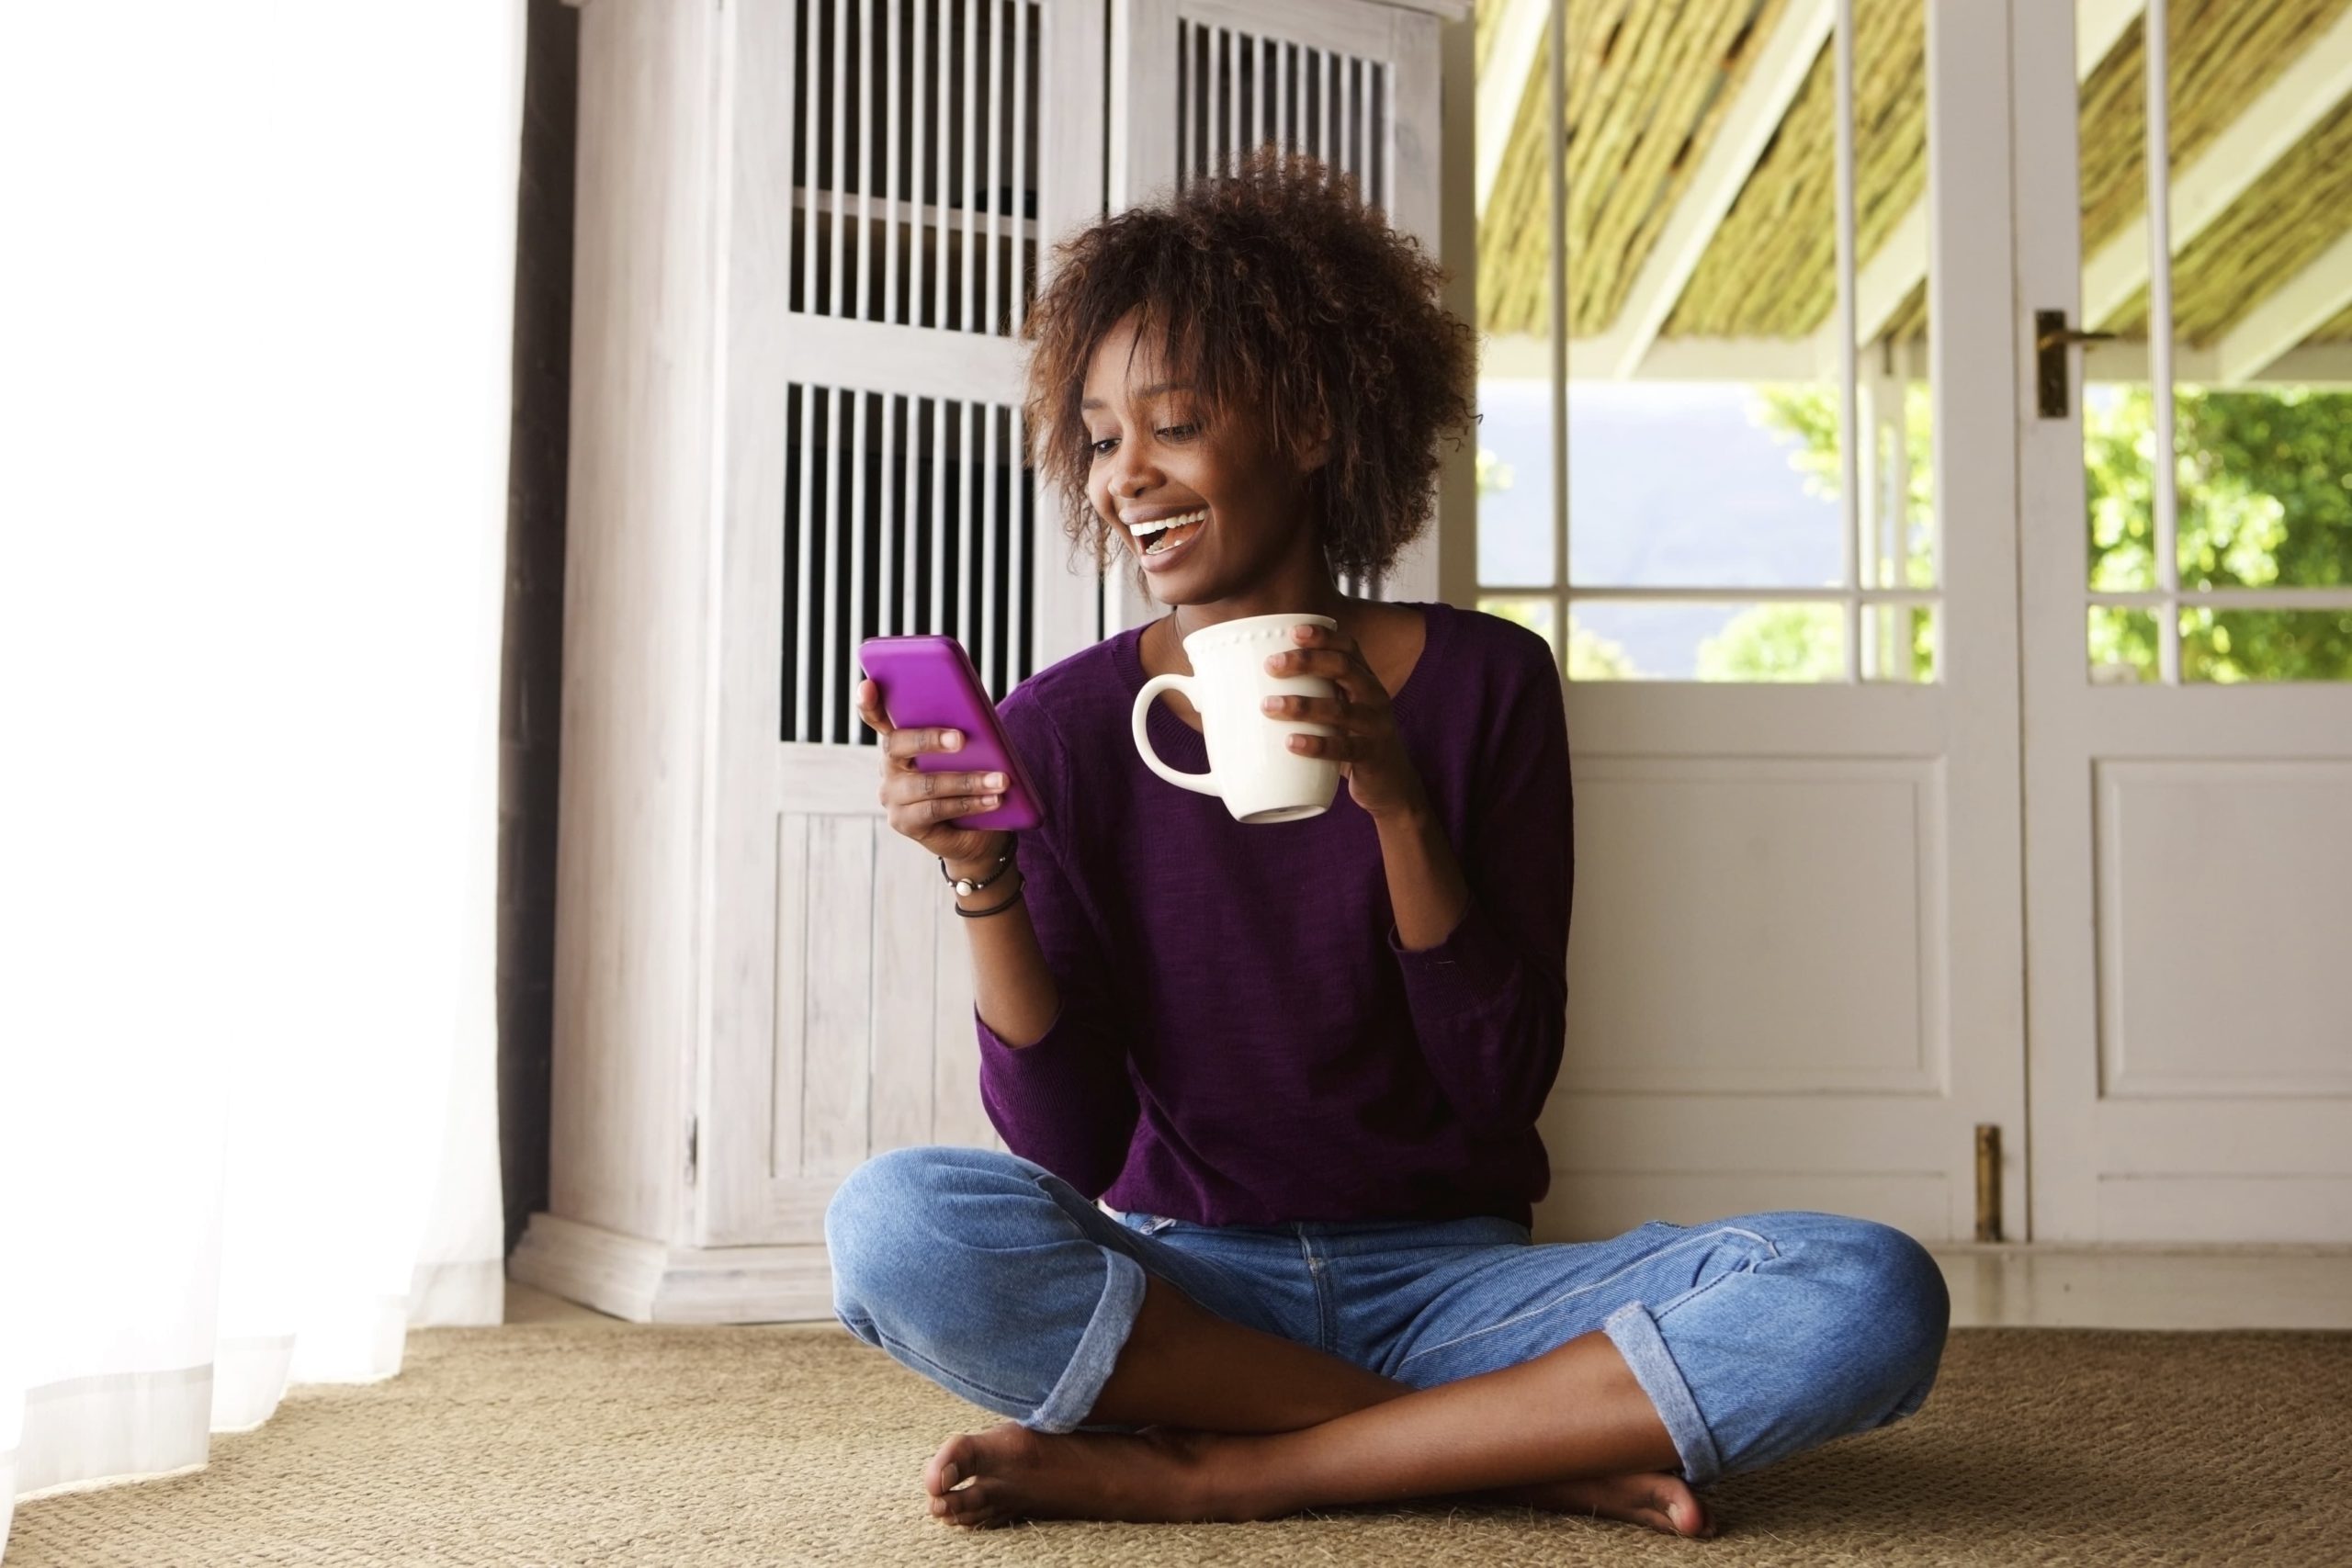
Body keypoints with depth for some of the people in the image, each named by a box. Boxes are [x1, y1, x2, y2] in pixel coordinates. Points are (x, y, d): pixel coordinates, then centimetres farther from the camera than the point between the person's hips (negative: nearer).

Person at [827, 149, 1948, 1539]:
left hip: (1445, 1283, 0)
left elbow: (1507, 1082, -7)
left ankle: (1215, 1469, -20)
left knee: (1873, 1296, -24)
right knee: (895, 1223, -32)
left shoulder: (1483, 683, -1)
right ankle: (1548, 1452, -19)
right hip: (1182, 1287, 0)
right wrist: (982, 874, -20)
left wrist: (1397, 801, -18)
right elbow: (1069, 1149, -7)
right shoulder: (1066, 726, -1)